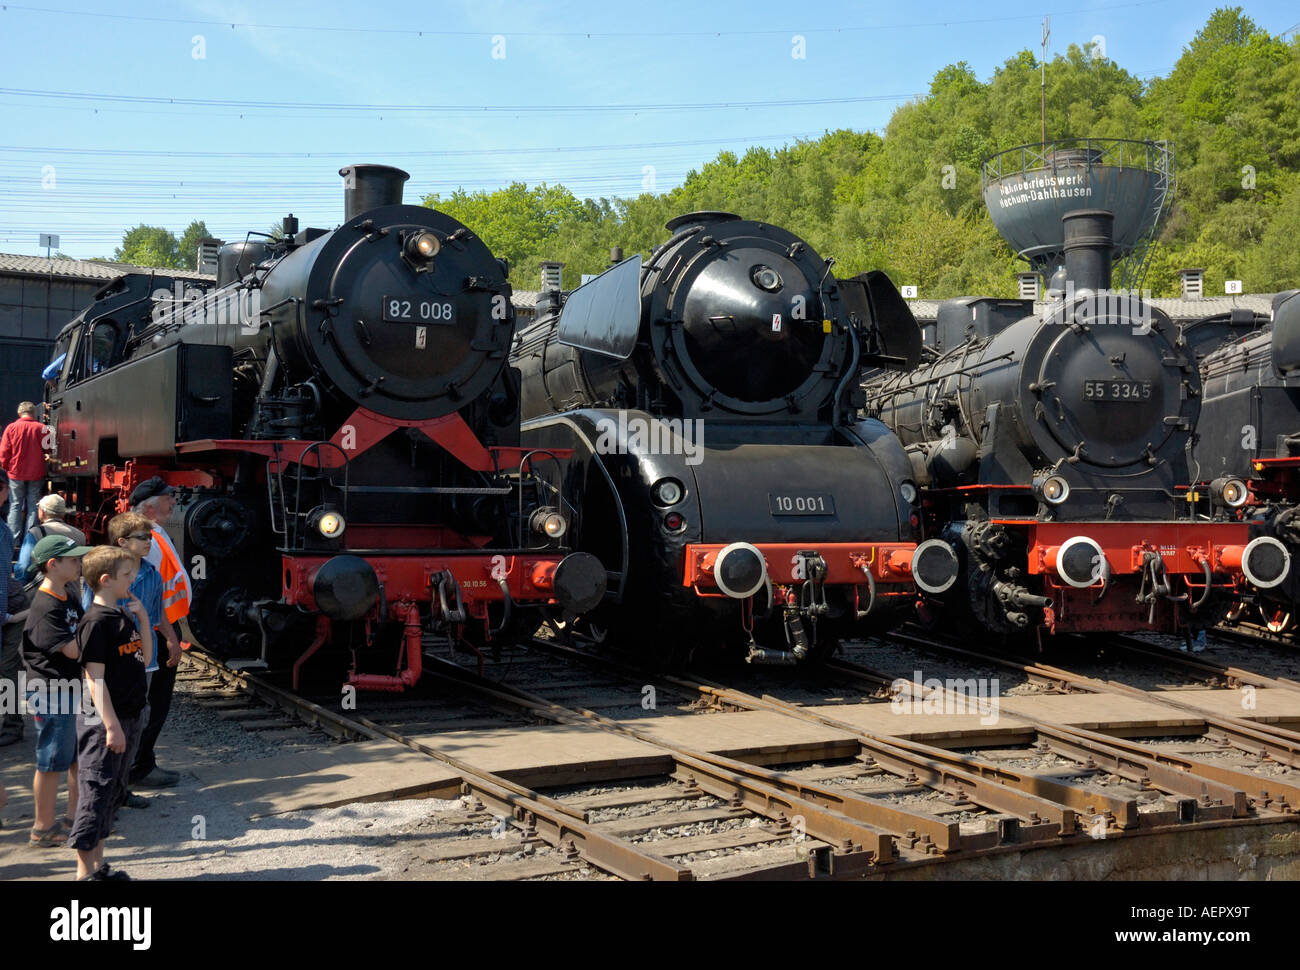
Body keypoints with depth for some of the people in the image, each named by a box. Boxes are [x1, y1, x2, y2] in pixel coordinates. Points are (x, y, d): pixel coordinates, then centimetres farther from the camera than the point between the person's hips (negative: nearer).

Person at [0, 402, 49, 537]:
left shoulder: (11, 428, -5)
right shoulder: (42, 428, -5)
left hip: (16, 474, 0)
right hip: (37, 475, 0)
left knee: (15, 507, 7)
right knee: (33, 507, 5)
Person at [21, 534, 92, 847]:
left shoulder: (71, 592, 7)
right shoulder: (46, 605, -21)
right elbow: (72, 648, -23)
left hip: (75, 686, 9)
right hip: (52, 692, -9)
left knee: (82, 756, 17)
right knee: (52, 761, 2)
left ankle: (76, 817, 30)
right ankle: (44, 828, 14)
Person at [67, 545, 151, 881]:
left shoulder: (122, 617, 10)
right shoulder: (96, 621, -16)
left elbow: (144, 658, 16)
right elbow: (95, 678, -19)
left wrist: (143, 620, 4)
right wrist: (111, 725, -21)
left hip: (126, 717, 9)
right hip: (103, 721, -9)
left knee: (112, 792, 15)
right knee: (96, 793, -3)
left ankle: (98, 866, 25)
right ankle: (85, 871, 4)